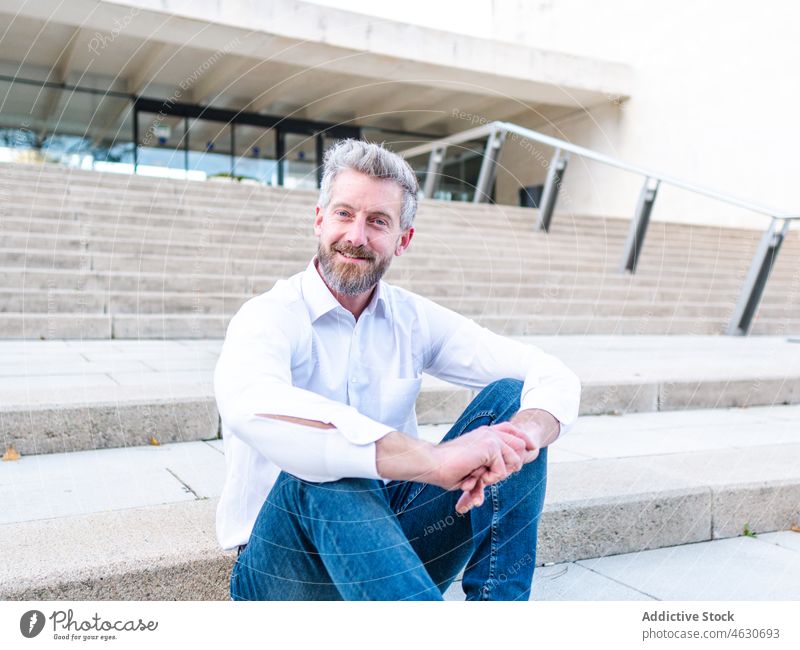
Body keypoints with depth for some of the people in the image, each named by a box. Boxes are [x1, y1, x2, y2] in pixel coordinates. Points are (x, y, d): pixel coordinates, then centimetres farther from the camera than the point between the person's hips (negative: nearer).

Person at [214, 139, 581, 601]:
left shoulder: (415, 320, 1)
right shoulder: (270, 317, -13)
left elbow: (554, 377, -5)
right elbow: (253, 407, -38)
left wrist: (522, 437, -30)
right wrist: (434, 459, -45)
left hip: (391, 537, 5)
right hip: (286, 565, -4)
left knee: (511, 397, -12)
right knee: (316, 474, -38)